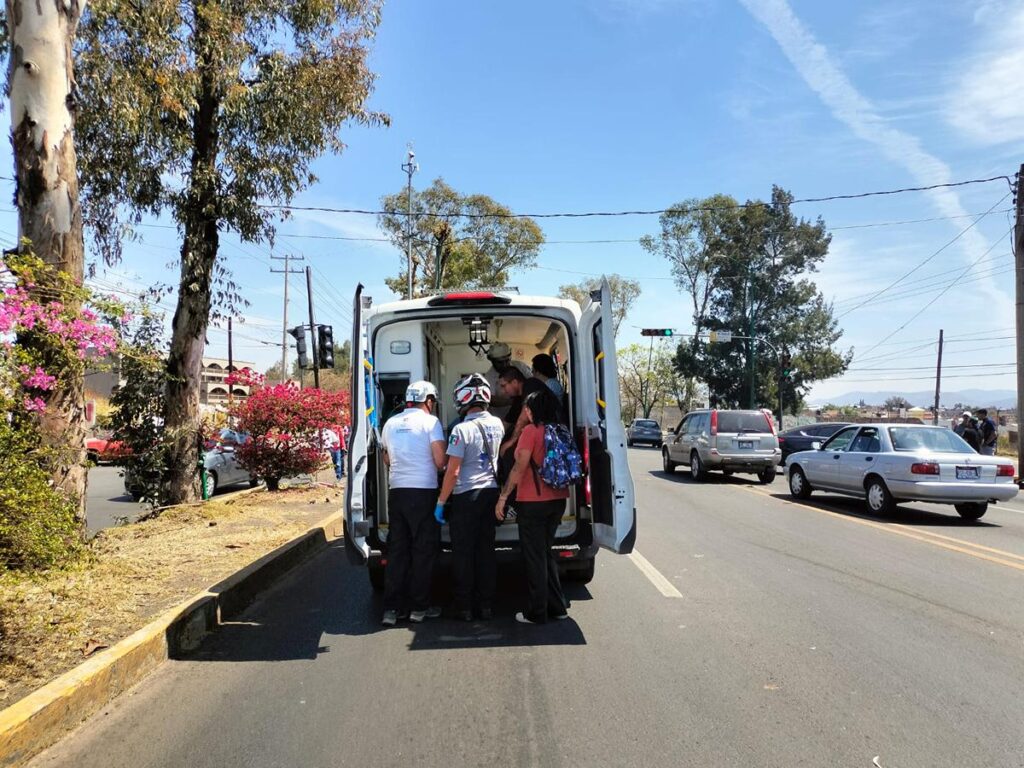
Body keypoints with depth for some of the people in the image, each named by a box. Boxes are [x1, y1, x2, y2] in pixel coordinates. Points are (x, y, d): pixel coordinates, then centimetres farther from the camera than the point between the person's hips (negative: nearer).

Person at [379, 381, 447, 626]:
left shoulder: (391, 423, 12)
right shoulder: (430, 421, -5)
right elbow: (440, 461, -12)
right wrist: (440, 466, 10)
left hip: (396, 491, 5)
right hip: (423, 491, -5)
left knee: (396, 550, 10)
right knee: (424, 550, 5)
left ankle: (391, 608, 10)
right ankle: (419, 607, 11)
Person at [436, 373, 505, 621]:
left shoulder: (462, 429, -16)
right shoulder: (497, 424, 3)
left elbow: (453, 471, -17)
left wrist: (441, 502, -10)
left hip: (466, 495, -5)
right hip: (491, 491, 6)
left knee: (463, 552, 5)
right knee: (486, 549, 11)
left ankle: (465, 607, 10)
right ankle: (486, 605, 16)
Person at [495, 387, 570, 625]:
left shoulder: (531, 431, -13)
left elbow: (519, 468, -16)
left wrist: (503, 497, -11)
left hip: (533, 502, -7)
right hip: (557, 500, 7)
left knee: (534, 557, 3)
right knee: (546, 552, 19)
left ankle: (536, 613, 10)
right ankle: (557, 607, 23)